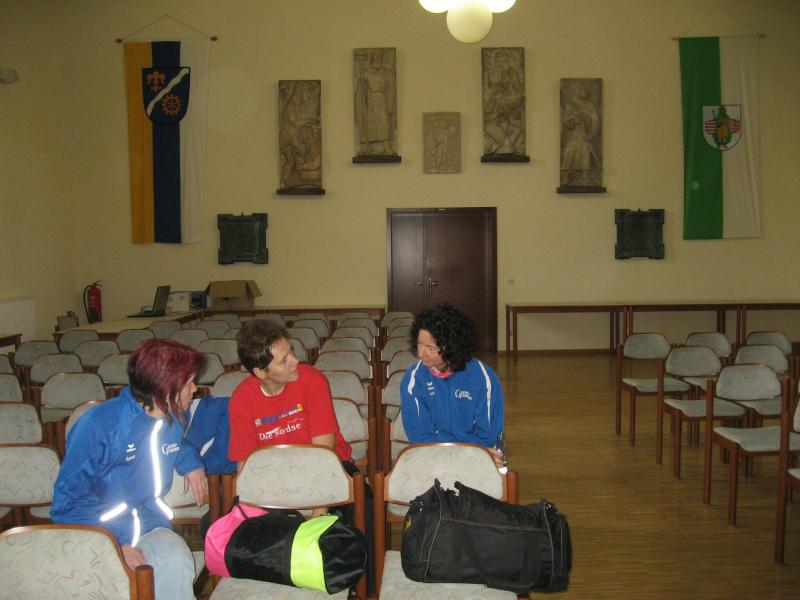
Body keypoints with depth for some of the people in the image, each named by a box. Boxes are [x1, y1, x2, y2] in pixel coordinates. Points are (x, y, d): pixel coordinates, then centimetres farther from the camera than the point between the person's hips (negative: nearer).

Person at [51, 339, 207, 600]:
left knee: (175, 561, -31)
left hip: (148, 521, 5)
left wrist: (190, 460, 9)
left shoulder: (175, 417, 6)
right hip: (101, 528, -5)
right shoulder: (99, 424, -15)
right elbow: (69, 501, -13)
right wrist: (117, 545, -25)